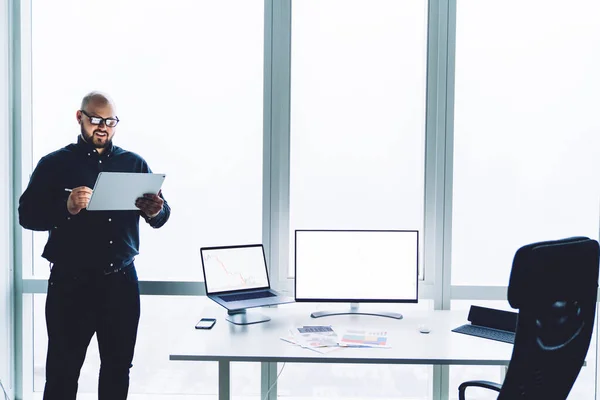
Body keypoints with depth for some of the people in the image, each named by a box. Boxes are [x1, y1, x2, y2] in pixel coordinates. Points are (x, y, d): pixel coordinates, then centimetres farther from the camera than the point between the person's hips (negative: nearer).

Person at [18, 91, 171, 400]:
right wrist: (66, 207, -26)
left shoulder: (134, 163, 8)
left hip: (121, 281, 3)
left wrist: (156, 211, -21)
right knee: (62, 369, 6)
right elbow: (27, 214, -7)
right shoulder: (54, 164, 1)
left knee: (118, 367, 14)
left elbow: (161, 217, 4)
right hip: (70, 283, -2)